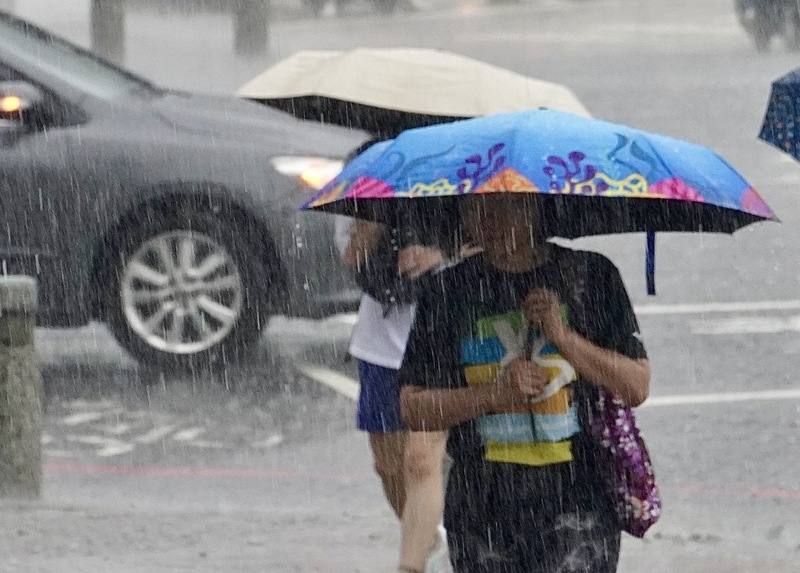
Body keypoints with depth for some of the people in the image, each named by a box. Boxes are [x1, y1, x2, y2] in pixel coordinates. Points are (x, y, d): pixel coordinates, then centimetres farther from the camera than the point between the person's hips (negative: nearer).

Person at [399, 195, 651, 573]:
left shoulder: (589, 275, 3)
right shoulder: (449, 292, 5)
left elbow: (637, 388, 0)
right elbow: (413, 408, 3)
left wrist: (564, 337, -12)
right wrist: (493, 393, -13)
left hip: (575, 502, -2)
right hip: (482, 509, 2)